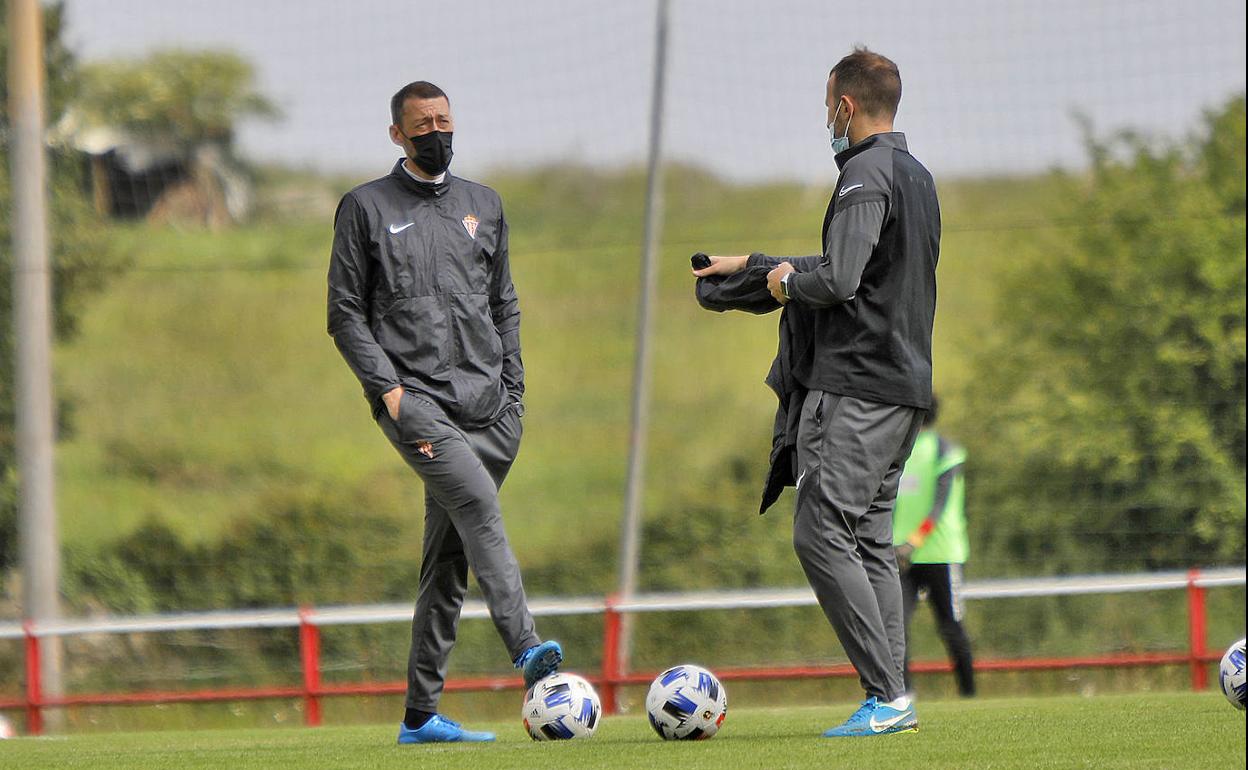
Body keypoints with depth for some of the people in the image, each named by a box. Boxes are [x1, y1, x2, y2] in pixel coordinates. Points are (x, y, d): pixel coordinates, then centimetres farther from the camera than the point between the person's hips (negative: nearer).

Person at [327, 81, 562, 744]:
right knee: (476, 501, -28)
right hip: (413, 398, -5)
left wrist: (512, 390, 13)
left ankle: (421, 714, 6)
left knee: (448, 554, 3)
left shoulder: (483, 206, 19)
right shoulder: (366, 208, 6)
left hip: (486, 403, 5)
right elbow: (346, 314, 3)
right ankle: (526, 648, -42)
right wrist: (388, 388, -10)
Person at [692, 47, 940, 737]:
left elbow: (839, 281, -22)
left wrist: (787, 282, -1)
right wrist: (749, 263, 36)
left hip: (855, 383, -10)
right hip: (907, 383, 10)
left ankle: (885, 693, -16)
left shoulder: (866, 176, -12)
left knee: (821, 531, -11)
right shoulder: (917, 176, 20)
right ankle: (891, 699, 5)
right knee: (870, 538, 10)